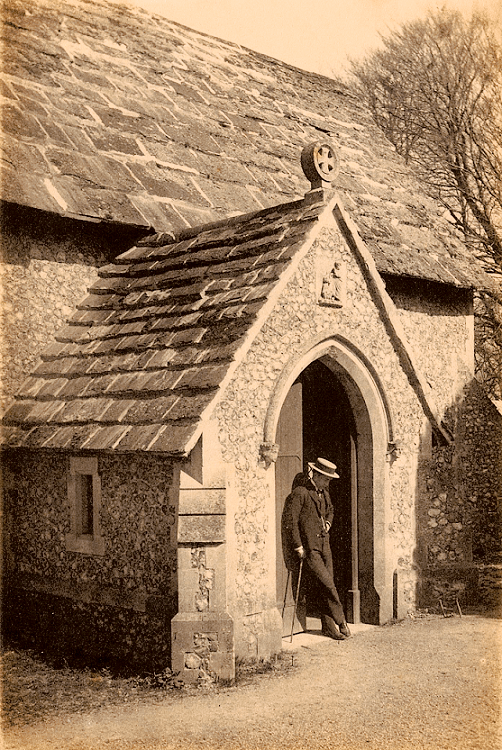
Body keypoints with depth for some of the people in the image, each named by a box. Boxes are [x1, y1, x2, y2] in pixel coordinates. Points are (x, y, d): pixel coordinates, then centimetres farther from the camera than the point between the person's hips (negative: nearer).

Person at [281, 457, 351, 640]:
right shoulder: (300, 493, -12)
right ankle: (341, 622, 4)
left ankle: (328, 626, 17)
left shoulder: (324, 493, 13)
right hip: (309, 549, -7)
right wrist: (298, 546, -13)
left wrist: (328, 523, 13)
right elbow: (290, 520, -13)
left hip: (324, 545, 7)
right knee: (328, 585, -10)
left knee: (326, 587, 8)